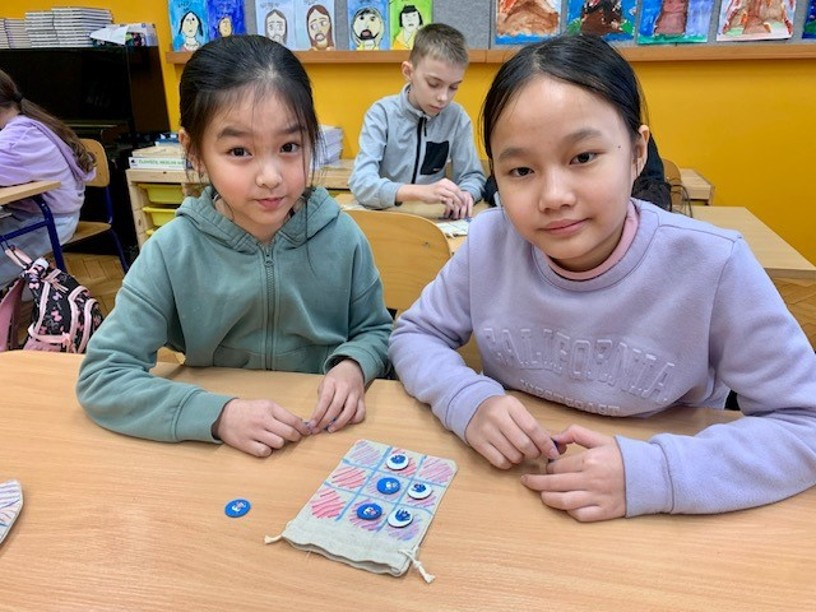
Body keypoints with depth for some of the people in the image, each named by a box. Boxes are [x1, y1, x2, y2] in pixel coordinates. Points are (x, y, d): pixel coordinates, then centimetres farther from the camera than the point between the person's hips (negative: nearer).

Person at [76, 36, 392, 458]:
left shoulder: (341, 235, -10)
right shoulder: (171, 253, -13)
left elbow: (376, 331, 4)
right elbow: (101, 378, -11)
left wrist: (353, 367, -17)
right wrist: (218, 415, -23)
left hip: (332, 442, 1)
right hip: (221, 455, 0)